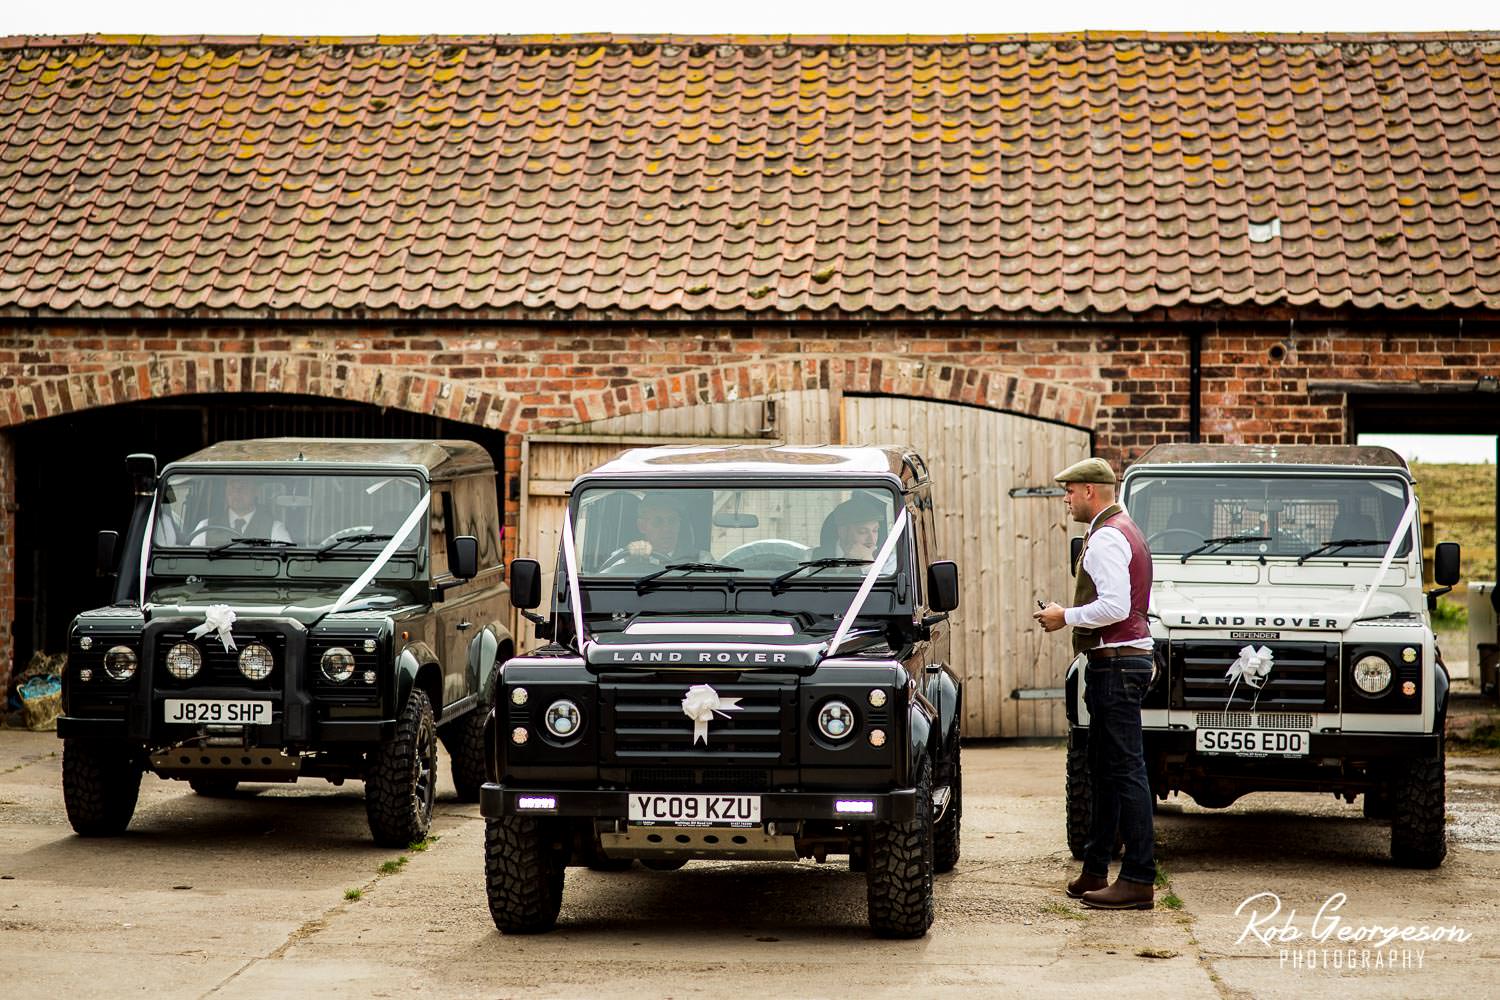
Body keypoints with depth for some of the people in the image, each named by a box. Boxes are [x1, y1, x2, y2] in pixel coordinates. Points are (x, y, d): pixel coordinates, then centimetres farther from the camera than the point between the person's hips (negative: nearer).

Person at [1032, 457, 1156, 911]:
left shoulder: (1106, 538, -16)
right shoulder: (1123, 531, 19)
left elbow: (1115, 606, -26)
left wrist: (1066, 616, -13)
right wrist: (1072, 616, 18)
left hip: (1116, 663, -12)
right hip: (1124, 660, 12)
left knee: (1125, 770, -10)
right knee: (1104, 769, 16)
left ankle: (1138, 880, -11)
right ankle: (1095, 872, 24)